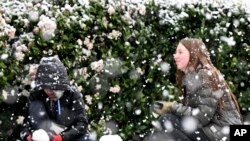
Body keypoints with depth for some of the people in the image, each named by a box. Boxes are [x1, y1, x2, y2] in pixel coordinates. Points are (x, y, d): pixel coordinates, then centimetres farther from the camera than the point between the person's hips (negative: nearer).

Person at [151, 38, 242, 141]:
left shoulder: (204, 75, -15)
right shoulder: (191, 75, 12)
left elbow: (203, 116, -21)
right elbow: (190, 108, 8)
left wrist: (173, 107, -16)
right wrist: (168, 106, -5)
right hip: (214, 128, 9)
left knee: (167, 120, -14)